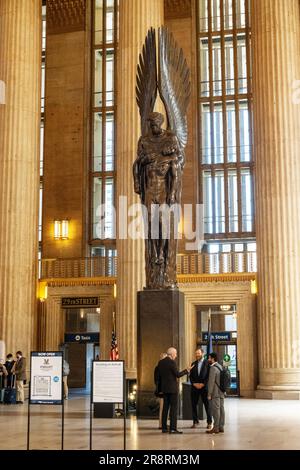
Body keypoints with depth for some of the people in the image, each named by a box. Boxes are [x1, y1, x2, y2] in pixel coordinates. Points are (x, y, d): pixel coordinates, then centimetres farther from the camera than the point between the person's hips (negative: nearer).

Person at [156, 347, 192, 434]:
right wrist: (186, 370, -5)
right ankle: (173, 428, -6)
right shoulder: (171, 362, -15)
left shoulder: (160, 362, 8)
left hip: (164, 388, 7)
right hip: (172, 388, -7)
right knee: (173, 407, -4)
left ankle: (164, 427, 14)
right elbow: (178, 374, -15)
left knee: (165, 407, 12)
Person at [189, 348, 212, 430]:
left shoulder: (207, 363, -1)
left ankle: (209, 422, 6)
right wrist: (194, 383, -7)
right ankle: (195, 421, 12)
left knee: (207, 405, 0)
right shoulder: (193, 364, 12)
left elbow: (209, 375, -6)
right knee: (194, 405, 3)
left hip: (204, 386, -4)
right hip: (194, 387, 4)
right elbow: (191, 376, 9)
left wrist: (203, 384, -13)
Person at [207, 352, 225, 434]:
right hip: (221, 392, 9)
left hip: (215, 393, -9)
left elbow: (211, 382, -17)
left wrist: (209, 394, -14)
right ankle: (221, 427, 13)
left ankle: (216, 428, -5)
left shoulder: (213, 368, -15)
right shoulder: (220, 366, 14)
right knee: (221, 409, 9)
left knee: (216, 410, -6)